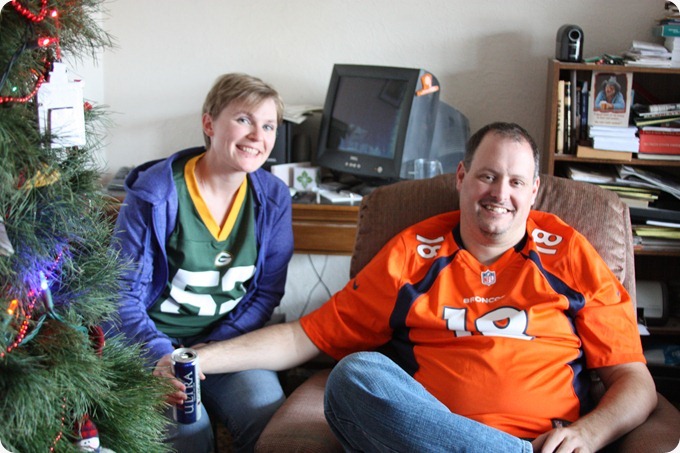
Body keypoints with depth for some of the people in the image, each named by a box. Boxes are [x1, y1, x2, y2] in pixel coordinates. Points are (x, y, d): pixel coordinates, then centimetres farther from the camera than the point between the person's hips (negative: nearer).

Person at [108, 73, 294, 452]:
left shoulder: (274, 198, 0)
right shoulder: (154, 195, -13)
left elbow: (267, 291, 5)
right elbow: (124, 293, -10)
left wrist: (211, 349, -9)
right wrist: (160, 356, -27)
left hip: (228, 341, 3)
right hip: (156, 341, -3)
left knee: (270, 416, -23)